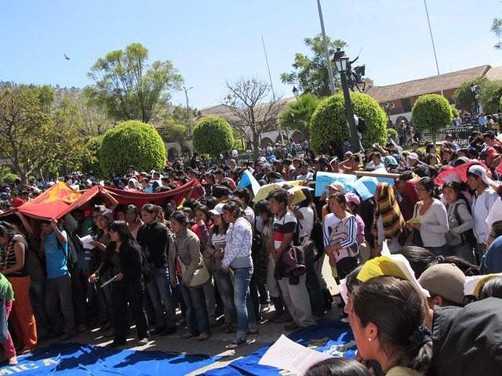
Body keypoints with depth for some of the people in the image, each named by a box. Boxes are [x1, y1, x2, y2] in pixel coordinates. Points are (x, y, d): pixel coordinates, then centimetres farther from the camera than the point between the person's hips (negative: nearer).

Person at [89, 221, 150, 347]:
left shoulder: (132, 247, -15)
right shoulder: (110, 247, 7)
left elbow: (137, 265, -17)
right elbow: (106, 263, 7)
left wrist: (123, 274, -24)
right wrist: (97, 273, -8)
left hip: (133, 283, -7)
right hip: (117, 284, 7)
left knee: (137, 309, 3)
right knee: (118, 311, 9)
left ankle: (143, 335, 17)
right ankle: (120, 338, 18)